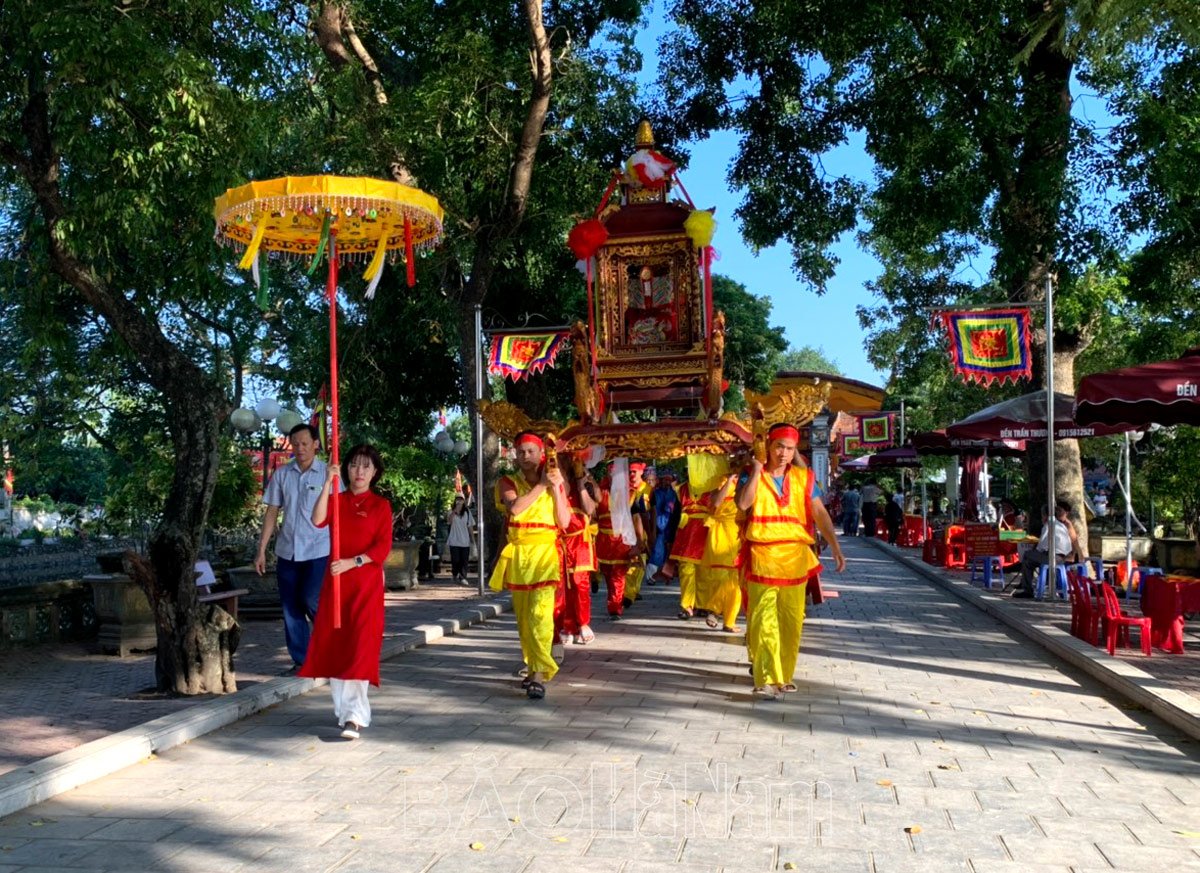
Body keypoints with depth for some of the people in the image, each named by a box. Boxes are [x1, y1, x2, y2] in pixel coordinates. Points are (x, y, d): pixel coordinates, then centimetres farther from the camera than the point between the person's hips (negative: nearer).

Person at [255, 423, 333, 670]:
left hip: (319, 551, -4)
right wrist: (261, 550, 6)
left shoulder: (328, 474, -3)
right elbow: (272, 513, 10)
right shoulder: (281, 474, 7)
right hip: (287, 551, 4)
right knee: (291, 608, 6)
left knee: (311, 600, -13)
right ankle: (301, 661, 17)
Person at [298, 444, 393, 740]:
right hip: (335, 580, 4)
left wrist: (353, 562, -18)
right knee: (334, 643, 6)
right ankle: (345, 708, 20)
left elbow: (383, 546, -6)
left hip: (366, 583, -4)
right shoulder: (336, 500, 10)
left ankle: (354, 716, -15)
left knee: (359, 645, -11)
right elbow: (318, 521, -11)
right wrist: (327, 484, -16)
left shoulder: (381, 505, 2)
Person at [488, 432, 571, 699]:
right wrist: (541, 485, -12)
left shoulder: (555, 483, 9)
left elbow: (564, 522, -1)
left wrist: (555, 488, -7)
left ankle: (539, 675, -19)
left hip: (545, 553, -2)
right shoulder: (508, 482, 5)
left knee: (540, 613, -15)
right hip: (517, 554, 2)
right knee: (523, 617, 9)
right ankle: (533, 668, 22)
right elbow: (515, 507, -17)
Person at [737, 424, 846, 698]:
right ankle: (767, 679, -8)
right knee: (764, 619, -8)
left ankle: (784, 674, 22)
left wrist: (835, 547, -6)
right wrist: (756, 471, -12)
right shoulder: (751, 475, 4)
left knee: (792, 620, 8)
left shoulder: (803, 478, 8)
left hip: (795, 556, 3)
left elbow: (820, 514, 3)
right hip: (762, 555, -3)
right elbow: (743, 503, -15)